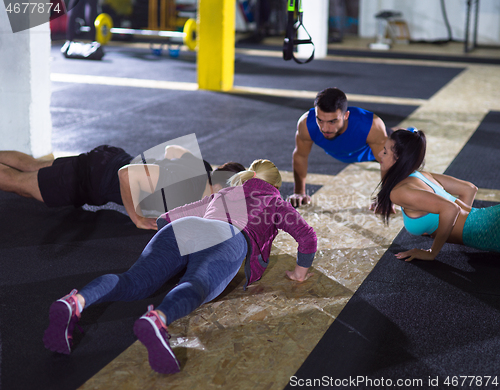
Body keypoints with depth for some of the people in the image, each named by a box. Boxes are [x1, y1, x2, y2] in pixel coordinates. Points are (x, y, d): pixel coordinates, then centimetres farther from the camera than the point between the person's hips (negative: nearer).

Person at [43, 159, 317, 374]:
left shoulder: (219, 196, 44)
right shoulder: (275, 202, 34)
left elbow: (164, 219, 45)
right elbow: (308, 237, 20)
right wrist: (300, 272, 36)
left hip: (181, 230, 4)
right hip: (225, 240, -4)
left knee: (131, 284, -17)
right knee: (195, 289, -33)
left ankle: (74, 303, -46)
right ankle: (156, 320, -66)